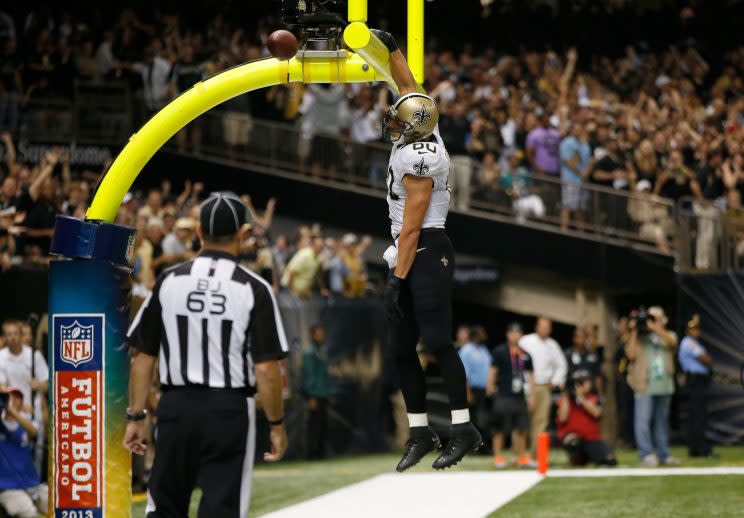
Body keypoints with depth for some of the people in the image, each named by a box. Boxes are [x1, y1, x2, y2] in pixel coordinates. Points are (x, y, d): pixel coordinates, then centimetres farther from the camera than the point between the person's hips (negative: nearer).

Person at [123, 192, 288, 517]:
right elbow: (266, 368, -10)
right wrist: (276, 424, 0)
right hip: (229, 411, -2)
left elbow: (142, 356, 3)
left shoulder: (169, 281, 1)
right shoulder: (254, 289, -7)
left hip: (175, 407, 3)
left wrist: (136, 416, 9)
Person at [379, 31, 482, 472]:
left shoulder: (417, 161, -18)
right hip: (411, 253, 10)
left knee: (437, 340, -11)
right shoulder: (424, 135, 6)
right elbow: (410, 89, 24)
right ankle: (421, 432, 12)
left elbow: (411, 227, -18)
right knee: (403, 349, 9)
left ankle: (464, 429, -8)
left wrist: (399, 279, -16)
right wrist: (390, 48, 29)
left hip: (425, 253, -10)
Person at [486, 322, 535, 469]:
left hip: (520, 396, 5)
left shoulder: (525, 355, 12)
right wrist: (490, 387, -10)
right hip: (503, 395, -5)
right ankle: (498, 457, 5)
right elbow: (493, 369, -3)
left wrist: (531, 394, 11)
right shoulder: (500, 351, -2)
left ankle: (522, 457, 16)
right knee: (499, 429, -2)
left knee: (522, 428, 7)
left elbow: (530, 374, 15)